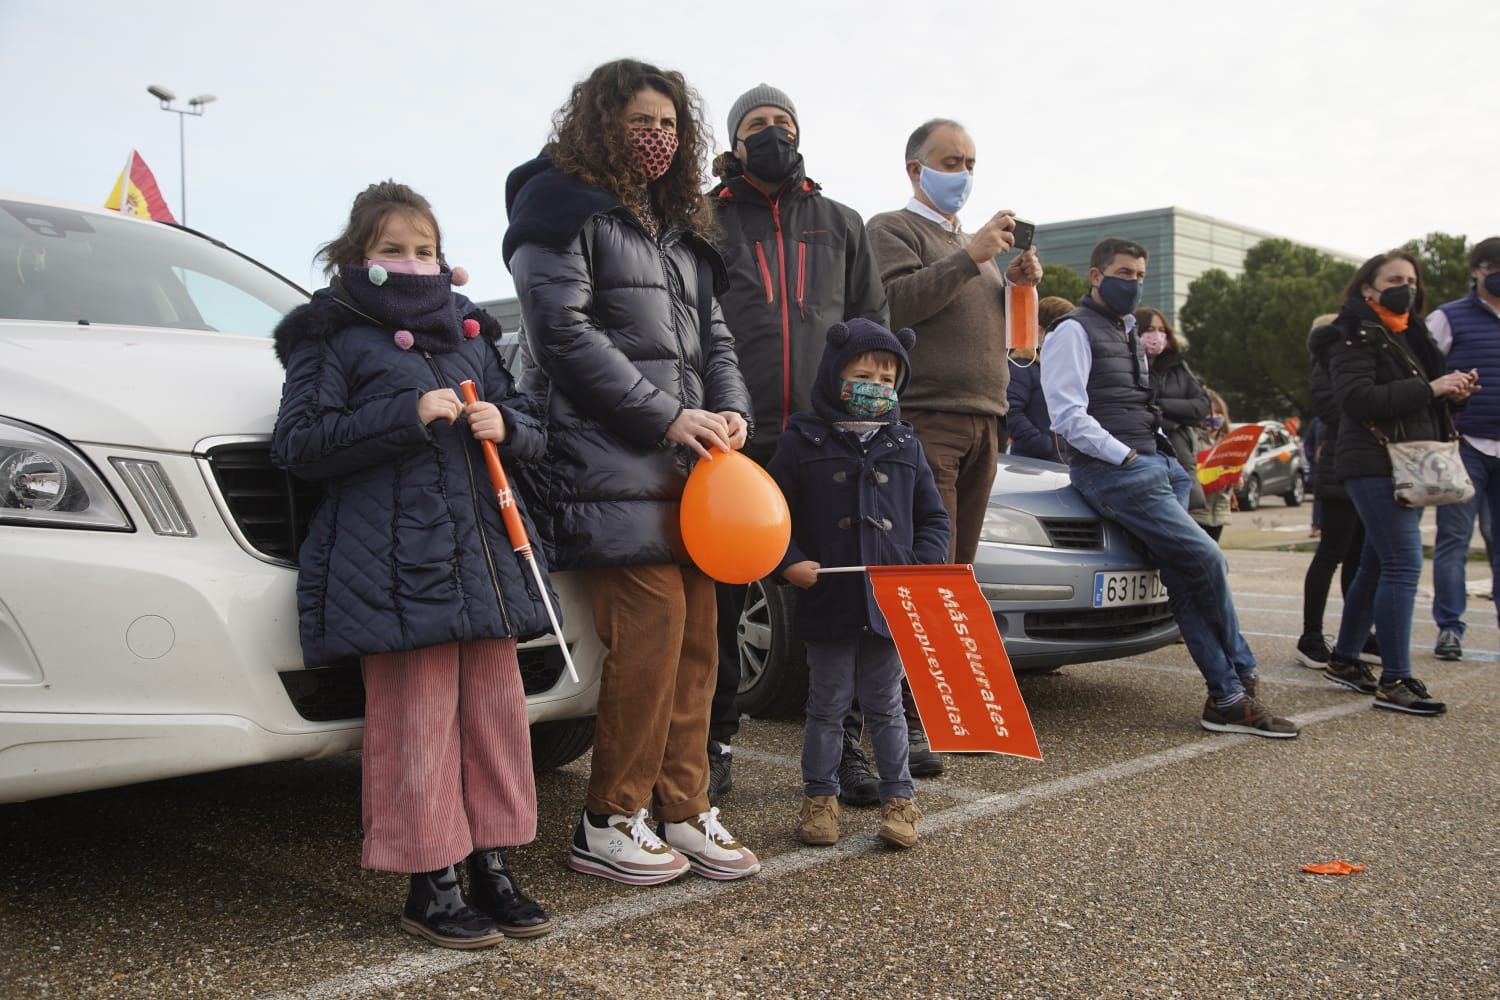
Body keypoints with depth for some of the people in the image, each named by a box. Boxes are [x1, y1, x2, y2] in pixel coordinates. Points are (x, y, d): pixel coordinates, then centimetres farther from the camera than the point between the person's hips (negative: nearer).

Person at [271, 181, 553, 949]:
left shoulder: (468, 336, 20)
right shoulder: (332, 339, 4)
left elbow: (530, 435, 23)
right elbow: (297, 443, -7)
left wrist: (506, 425, -2)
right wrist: (406, 415, -15)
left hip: (482, 559, 6)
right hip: (395, 568, -6)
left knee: (495, 711, 8)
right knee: (417, 724, -5)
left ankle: (491, 868, 20)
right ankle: (430, 887, 8)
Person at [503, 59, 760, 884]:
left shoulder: (680, 228, 26)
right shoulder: (561, 206, 1)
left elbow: (711, 335, 24)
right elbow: (564, 331, -11)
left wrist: (729, 408, 2)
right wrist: (668, 416, -14)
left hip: (684, 467, 8)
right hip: (611, 467, -8)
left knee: (694, 637, 6)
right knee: (650, 630, -13)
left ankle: (684, 813, 15)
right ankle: (608, 826, 1)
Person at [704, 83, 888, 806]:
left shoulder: (840, 223, 19)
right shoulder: (706, 223, 10)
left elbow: (872, 320, 18)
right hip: (734, 443, -2)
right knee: (719, 603, 3)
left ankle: (843, 743, 15)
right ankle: (716, 747, 15)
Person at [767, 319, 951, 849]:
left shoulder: (905, 447, 6)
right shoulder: (802, 443, -3)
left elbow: (933, 516, 11)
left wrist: (923, 566, -4)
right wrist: (790, 562, -13)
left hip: (891, 606, 2)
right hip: (828, 603, -2)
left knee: (886, 707, 13)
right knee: (827, 706, 10)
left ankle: (898, 798, 22)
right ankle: (819, 796, 22)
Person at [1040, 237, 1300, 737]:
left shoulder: (1126, 333, 25)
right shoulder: (1074, 333, -4)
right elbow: (1069, 418, -14)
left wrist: (1163, 455, 14)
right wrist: (1126, 457, -16)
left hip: (1156, 465, 8)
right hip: (1113, 472, -8)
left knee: (1186, 582, 0)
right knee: (1207, 560, -13)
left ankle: (1227, 697, 0)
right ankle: (1240, 677, 3)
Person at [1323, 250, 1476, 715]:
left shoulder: (1412, 335, 21)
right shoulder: (1354, 336, -6)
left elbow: (1424, 404, 26)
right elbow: (1359, 398, -20)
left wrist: (1455, 390, 5)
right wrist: (1428, 389, -21)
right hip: (1376, 464, -9)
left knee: (1377, 566, 12)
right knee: (1403, 566, -14)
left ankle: (1343, 659, 22)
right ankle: (1394, 682, -13)